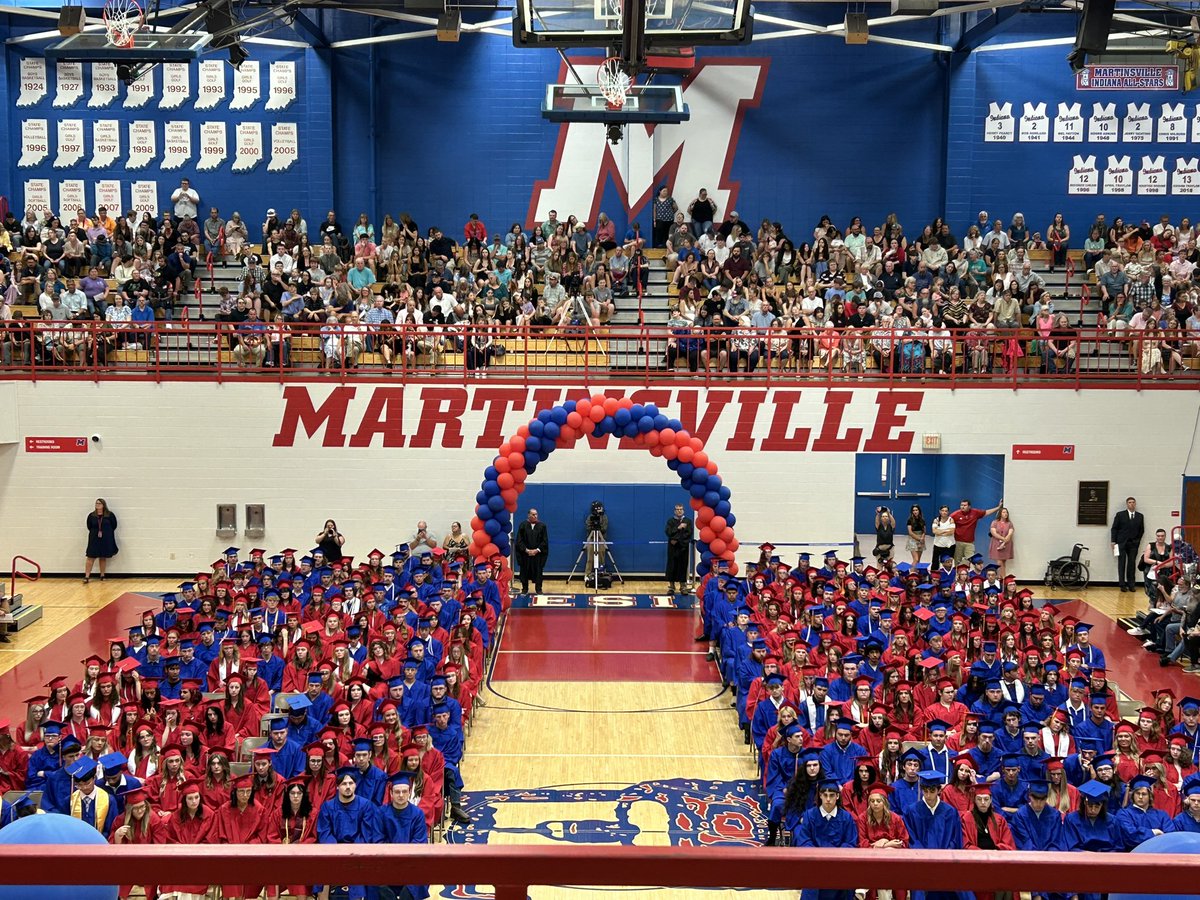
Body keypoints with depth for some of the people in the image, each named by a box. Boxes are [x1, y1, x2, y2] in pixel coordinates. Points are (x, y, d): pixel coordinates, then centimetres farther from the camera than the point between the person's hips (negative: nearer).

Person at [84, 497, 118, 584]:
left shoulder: (110, 515, -4)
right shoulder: (91, 516, 1)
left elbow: (114, 526, 3)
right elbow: (89, 527, 11)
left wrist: (104, 532, 3)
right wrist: (96, 532, 3)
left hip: (106, 540, -1)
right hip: (94, 539, 1)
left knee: (103, 558, 7)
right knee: (91, 557, -4)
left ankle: (102, 576, 18)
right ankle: (87, 576, -5)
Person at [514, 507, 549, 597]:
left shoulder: (542, 526, 0)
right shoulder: (523, 525, 0)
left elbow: (545, 541, -1)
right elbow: (519, 540, -2)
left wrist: (537, 550, -11)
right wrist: (526, 550, -12)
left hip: (538, 554, 0)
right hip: (525, 553, 0)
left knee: (538, 571, 3)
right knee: (524, 571, 5)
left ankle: (538, 588, 12)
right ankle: (524, 588, 15)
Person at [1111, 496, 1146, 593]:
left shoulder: (1140, 516, 9)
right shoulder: (1120, 515, 2)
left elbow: (1141, 530, 14)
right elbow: (1114, 528, 2)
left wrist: (1137, 540, 5)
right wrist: (1114, 541, -5)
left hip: (1134, 544, 2)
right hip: (1121, 543, -2)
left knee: (1132, 564, 0)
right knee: (1121, 564, -1)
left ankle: (1131, 585, 6)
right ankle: (1122, 585, 2)